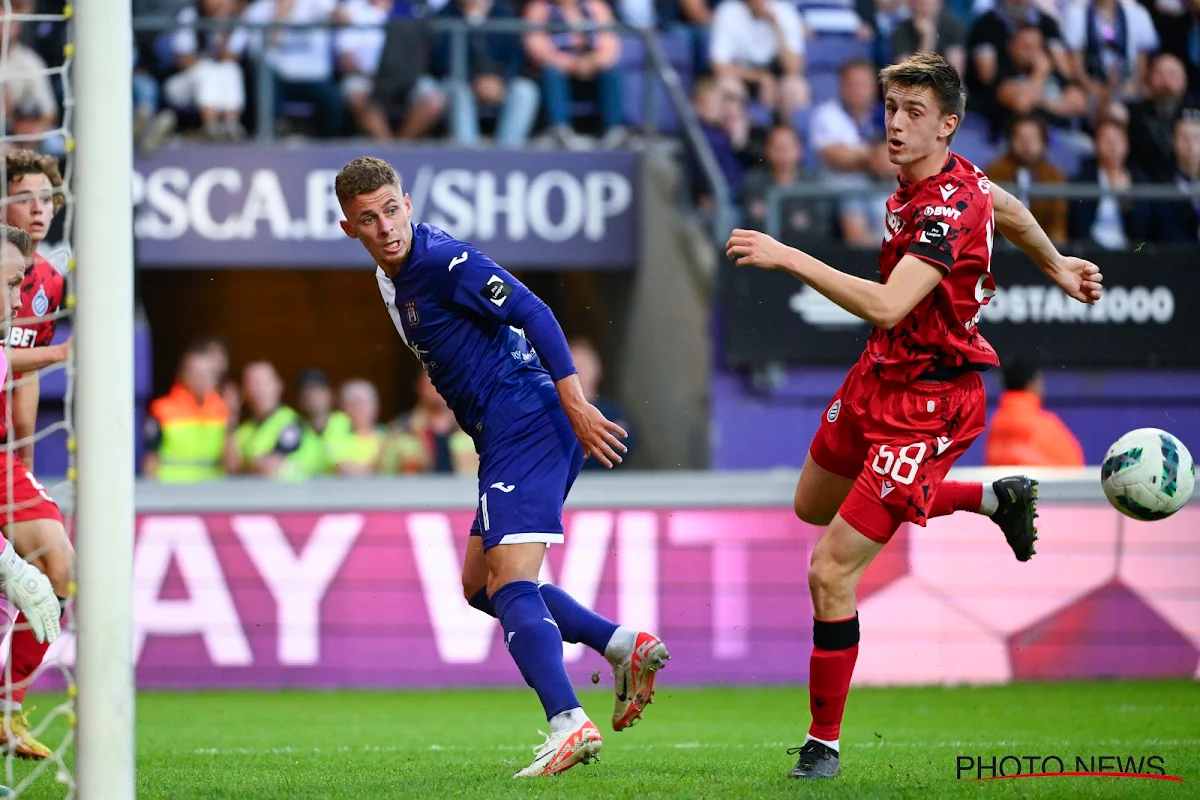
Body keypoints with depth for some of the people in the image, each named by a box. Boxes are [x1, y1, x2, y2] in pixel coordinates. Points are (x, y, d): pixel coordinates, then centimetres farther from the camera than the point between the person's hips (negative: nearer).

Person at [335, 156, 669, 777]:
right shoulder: (391, 279, 17)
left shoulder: (442, 260, -12)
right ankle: (623, 646, 11)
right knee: (479, 585, 18)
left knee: (509, 585, -20)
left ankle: (568, 724, -34)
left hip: (526, 425, -10)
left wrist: (574, 404, -24)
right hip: (510, 437, 10)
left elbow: (532, 312, -18)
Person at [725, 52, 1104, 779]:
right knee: (815, 506, 30)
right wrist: (1056, 266, 36)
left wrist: (788, 257, -42)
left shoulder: (951, 208, -29)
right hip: (880, 375, 10)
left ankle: (824, 746, 4)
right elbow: (1009, 208, 20)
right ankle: (996, 499, 39)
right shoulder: (925, 178, -1)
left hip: (926, 400, -10)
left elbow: (885, 307, -42)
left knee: (831, 570, -12)